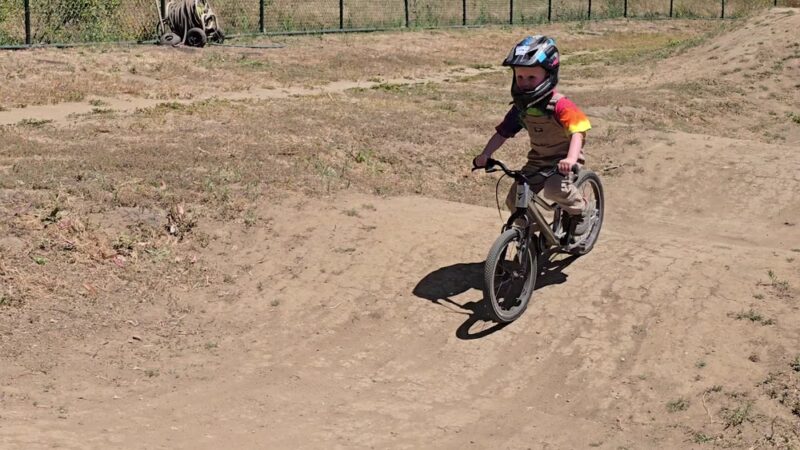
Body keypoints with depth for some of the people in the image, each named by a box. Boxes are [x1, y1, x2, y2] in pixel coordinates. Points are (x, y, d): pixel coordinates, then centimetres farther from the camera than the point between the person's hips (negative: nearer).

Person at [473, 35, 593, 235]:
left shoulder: (560, 105, -23)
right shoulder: (520, 107, -5)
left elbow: (578, 132, -33)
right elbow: (502, 132, -1)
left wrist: (570, 159, -50)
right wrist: (484, 155, -16)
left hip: (562, 160, -6)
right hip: (538, 160, 6)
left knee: (554, 187, -34)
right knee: (514, 200, -7)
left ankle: (580, 210, -2)